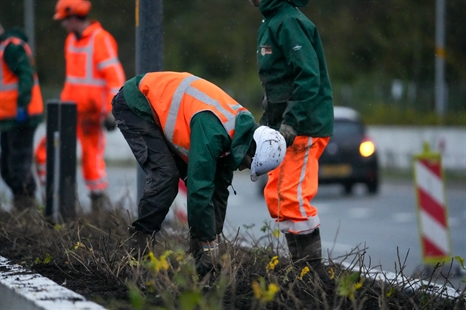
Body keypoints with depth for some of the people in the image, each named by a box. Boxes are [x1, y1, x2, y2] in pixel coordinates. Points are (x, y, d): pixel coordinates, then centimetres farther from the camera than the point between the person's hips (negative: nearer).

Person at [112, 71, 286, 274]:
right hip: (133, 105, -9)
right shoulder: (212, 130, -34)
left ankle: (197, 249, 6)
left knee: (195, 175, 1)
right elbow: (200, 188, -34)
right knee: (165, 176, -20)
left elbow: (219, 188, 3)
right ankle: (139, 245, -12)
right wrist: (208, 244, -27)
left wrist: (213, 238, 3)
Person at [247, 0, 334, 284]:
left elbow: (308, 76, -23)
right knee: (276, 196, 11)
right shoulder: (271, 23, 16)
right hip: (286, 126, 10)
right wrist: (268, 121, 21)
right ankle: (300, 264, 16)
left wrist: (291, 122, -26)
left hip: (305, 127, -10)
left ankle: (314, 269, -6)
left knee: (293, 197, -12)